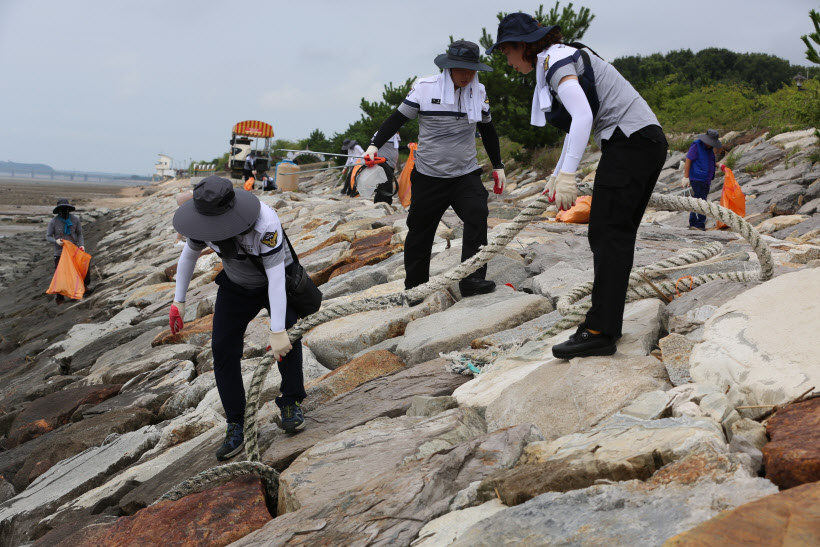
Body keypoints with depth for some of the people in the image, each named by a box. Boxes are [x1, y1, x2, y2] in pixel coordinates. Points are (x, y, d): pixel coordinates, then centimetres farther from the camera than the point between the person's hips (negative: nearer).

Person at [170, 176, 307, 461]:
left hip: (275, 283, -4)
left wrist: (278, 331, -43)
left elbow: (276, 277, -41)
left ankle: (290, 404, -2)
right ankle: (235, 427, 0)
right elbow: (188, 255, 0)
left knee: (289, 339, -25)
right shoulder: (204, 223, -21)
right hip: (235, 287, 4)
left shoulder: (264, 222, -40)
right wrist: (178, 301, 1)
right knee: (223, 349, -8)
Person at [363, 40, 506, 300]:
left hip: (465, 175, 2)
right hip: (428, 177, -2)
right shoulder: (425, 89, -9)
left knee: (477, 218, -20)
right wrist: (375, 144, -13)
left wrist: (498, 165, 17)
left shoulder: (479, 92, 2)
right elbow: (397, 119, -2)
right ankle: (415, 287, 23)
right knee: (420, 232, 7)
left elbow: (488, 131, 15)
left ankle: (472, 279, -17)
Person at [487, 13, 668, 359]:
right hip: (646, 143, 10)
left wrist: (568, 174, -26)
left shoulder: (556, 59, -8)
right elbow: (578, 125, 30)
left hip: (629, 141, -10)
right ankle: (609, 321, 15)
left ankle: (599, 331, -14)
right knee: (617, 236, 10)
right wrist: (556, 174, 31)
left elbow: (582, 116, -23)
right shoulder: (560, 61, 22)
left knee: (607, 235, -12)